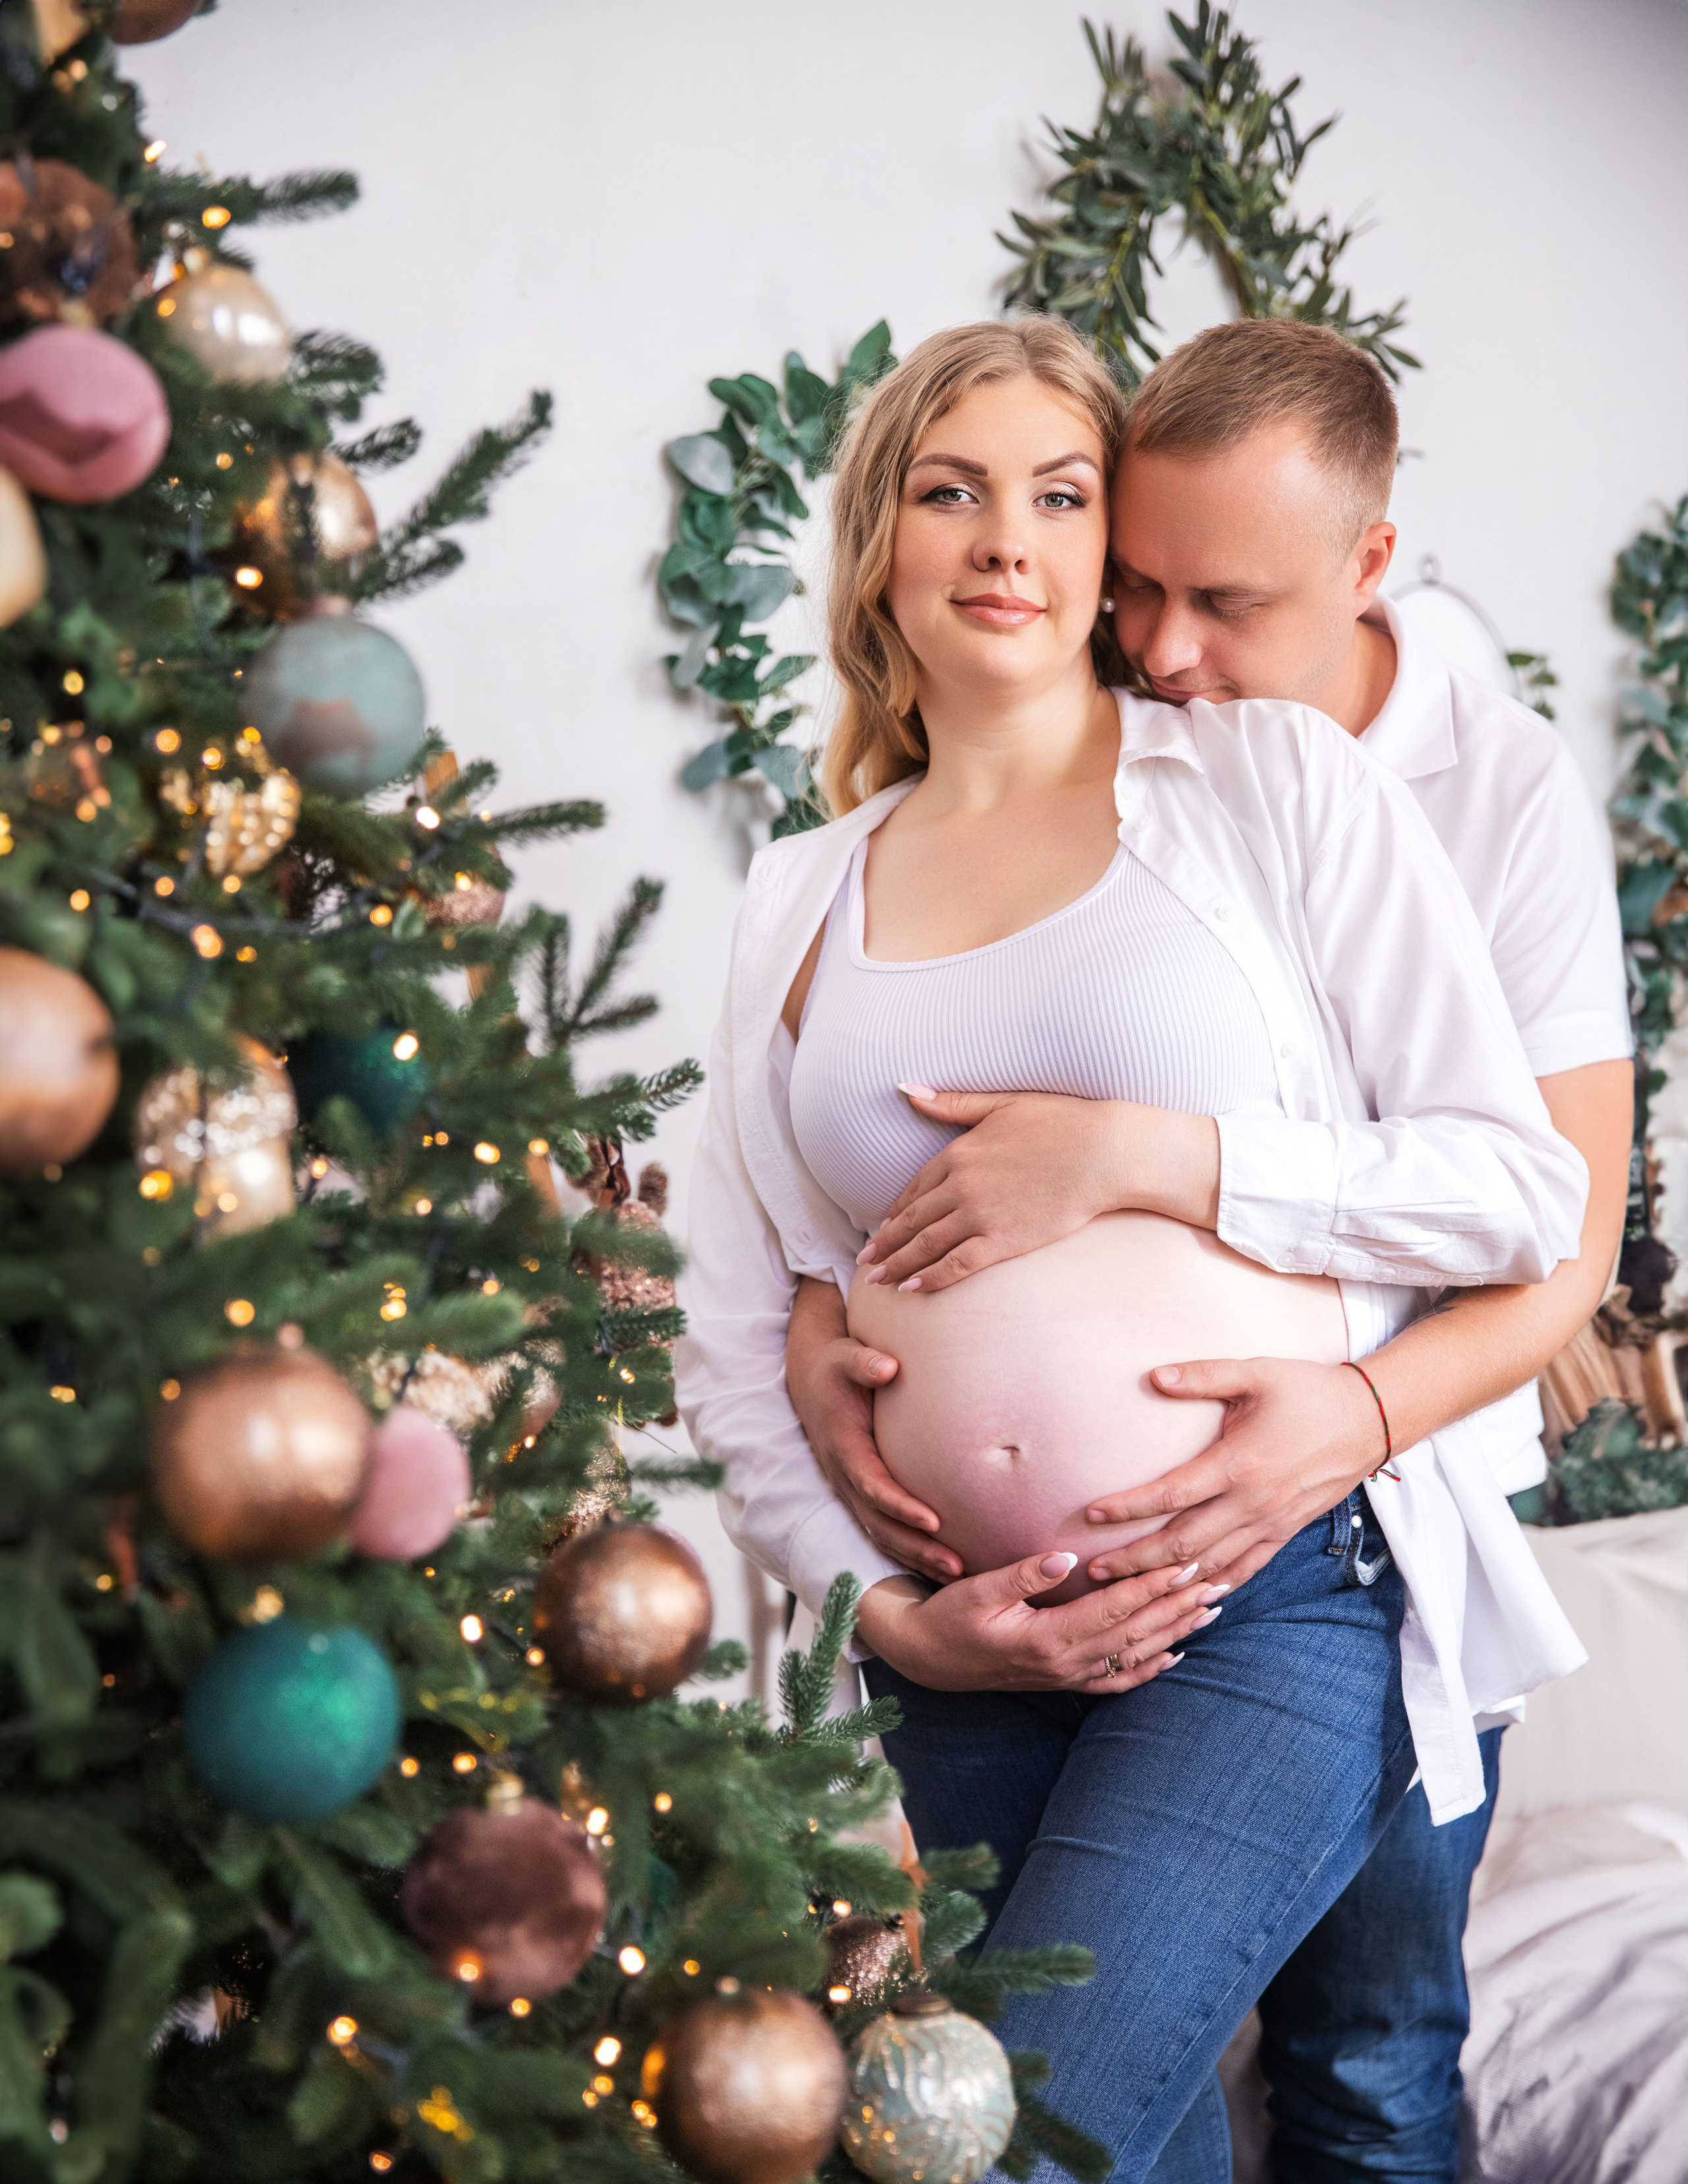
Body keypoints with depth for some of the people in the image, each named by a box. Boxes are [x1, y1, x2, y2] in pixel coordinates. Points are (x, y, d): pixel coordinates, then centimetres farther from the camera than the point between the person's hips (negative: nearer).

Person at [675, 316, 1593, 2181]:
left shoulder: (1276, 782, 1)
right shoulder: (799, 902, 11)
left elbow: (1522, 1186, -4)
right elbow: (733, 1340, 9)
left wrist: (1158, 1159, -14)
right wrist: (886, 1605, -4)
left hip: (1277, 1602, -4)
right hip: (958, 1647, 4)